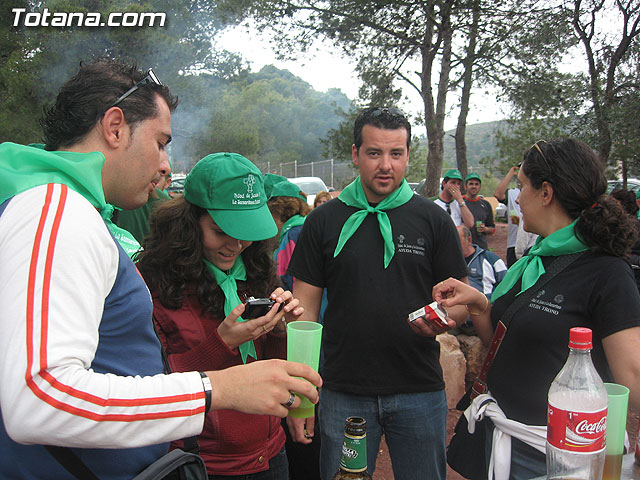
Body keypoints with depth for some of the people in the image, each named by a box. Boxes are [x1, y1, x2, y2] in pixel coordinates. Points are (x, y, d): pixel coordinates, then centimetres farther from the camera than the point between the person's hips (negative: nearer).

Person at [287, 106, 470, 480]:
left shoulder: (434, 220, 1)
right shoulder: (324, 221, 1)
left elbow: (462, 301, 4)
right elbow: (305, 310, 2)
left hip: (419, 391, 0)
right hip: (343, 393, 0)